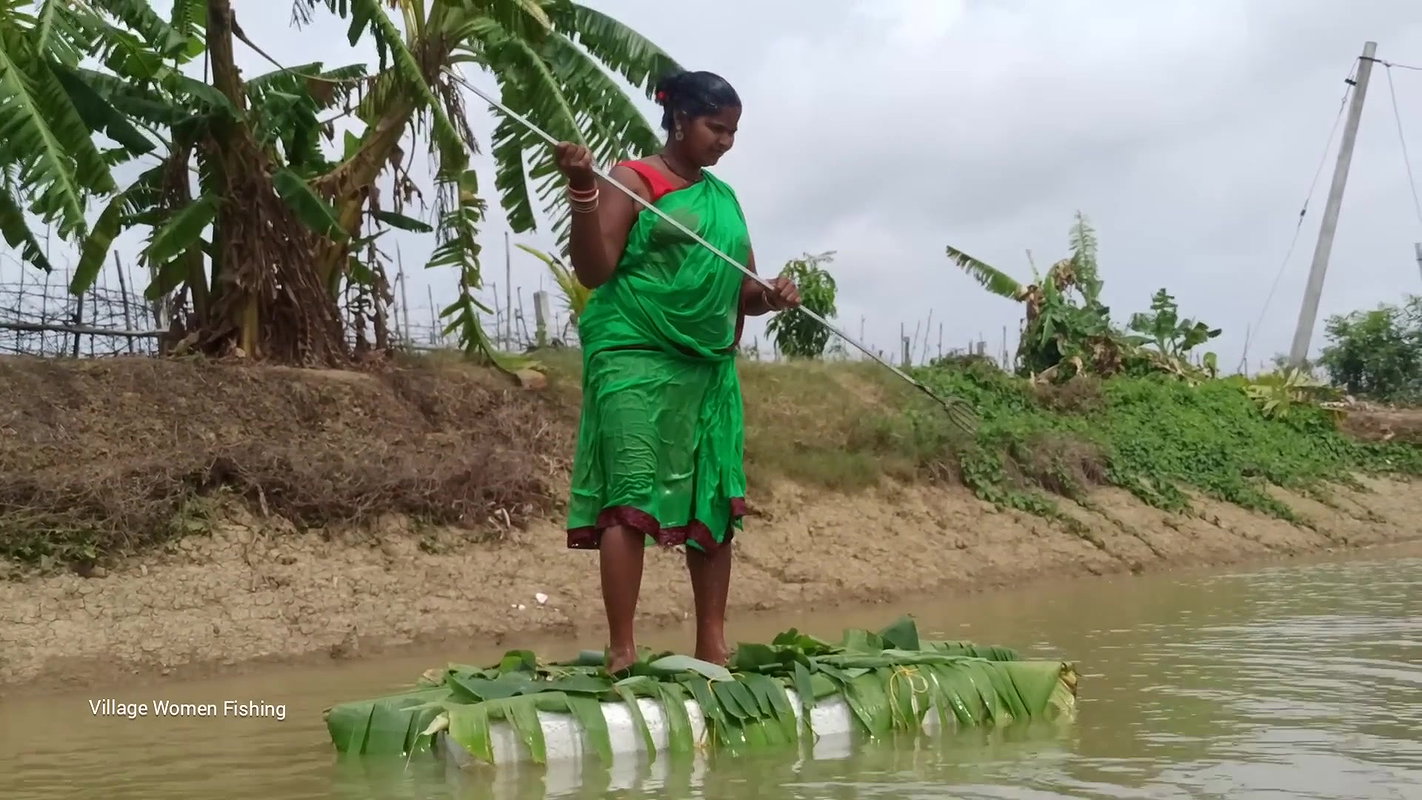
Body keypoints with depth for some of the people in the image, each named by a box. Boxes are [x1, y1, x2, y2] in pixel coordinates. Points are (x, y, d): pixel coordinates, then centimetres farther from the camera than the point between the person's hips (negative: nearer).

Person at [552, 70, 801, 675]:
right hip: (635, 357, -7)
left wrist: (772, 296, -2)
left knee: (715, 502, 4)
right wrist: (583, 192, -22)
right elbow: (593, 271, -9)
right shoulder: (633, 179, 0)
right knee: (631, 497, -12)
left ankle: (712, 646, 10)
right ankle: (621, 651, -12)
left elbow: (740, 293, 20)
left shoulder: (725, 198, 18)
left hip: (709, 367, 7)